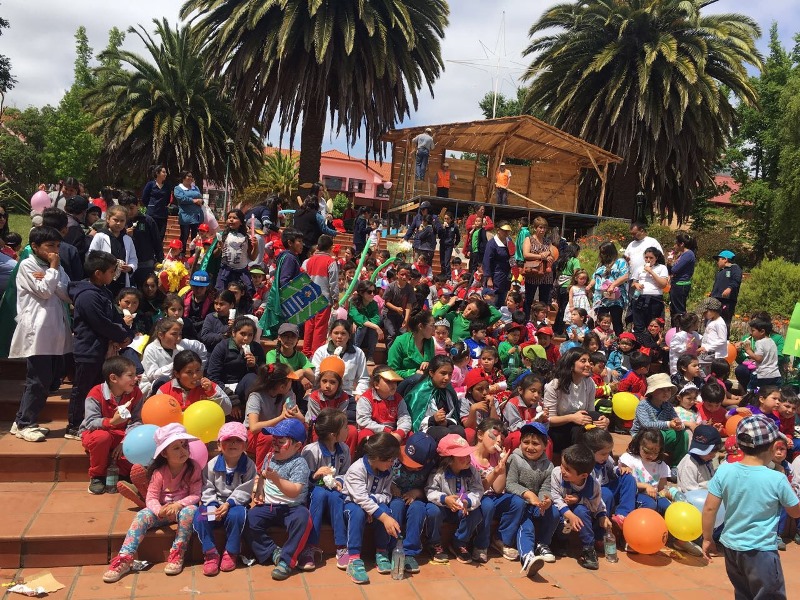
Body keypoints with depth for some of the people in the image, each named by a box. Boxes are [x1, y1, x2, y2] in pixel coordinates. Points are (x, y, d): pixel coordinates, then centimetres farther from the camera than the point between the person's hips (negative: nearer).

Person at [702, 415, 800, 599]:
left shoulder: (724, 470, -9)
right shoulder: (777, 479, -17)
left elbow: (709, 509, -5)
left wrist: (707, 539, 7)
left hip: (730, 546, 5)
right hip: (761, 551, -4)